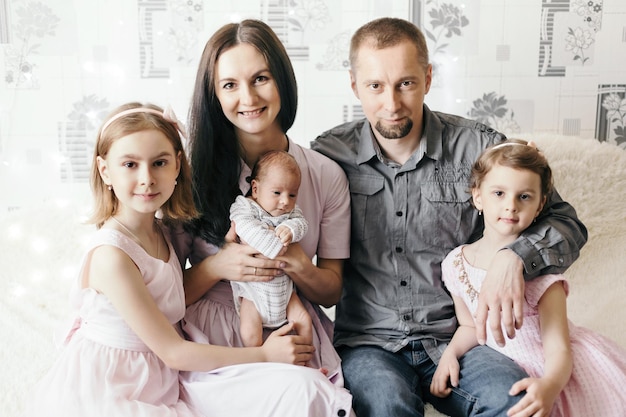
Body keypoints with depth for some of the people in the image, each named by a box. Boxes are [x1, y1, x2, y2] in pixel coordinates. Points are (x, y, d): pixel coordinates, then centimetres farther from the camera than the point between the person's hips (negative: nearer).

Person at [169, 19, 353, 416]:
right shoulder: (195, 174, 0)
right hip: (214, 345, -1)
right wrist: (218, 267, -15)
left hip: (296, 340, 2)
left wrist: (296, 265, -12)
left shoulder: (326, 175, 4)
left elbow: (332, 291, 9)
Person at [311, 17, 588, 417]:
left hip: (455, 338, 2)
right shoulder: (328, 154, 0)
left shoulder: (477, 147, -2)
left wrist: (513, 258, -21)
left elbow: (566, 222, 0)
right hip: (369, 343, -1)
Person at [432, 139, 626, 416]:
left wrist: (549, 387, -41)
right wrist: (450, 353, -9)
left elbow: (558, 350, -22)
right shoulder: (456, 263, -6)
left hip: (555, 372, -4)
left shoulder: (540, 267, -18)